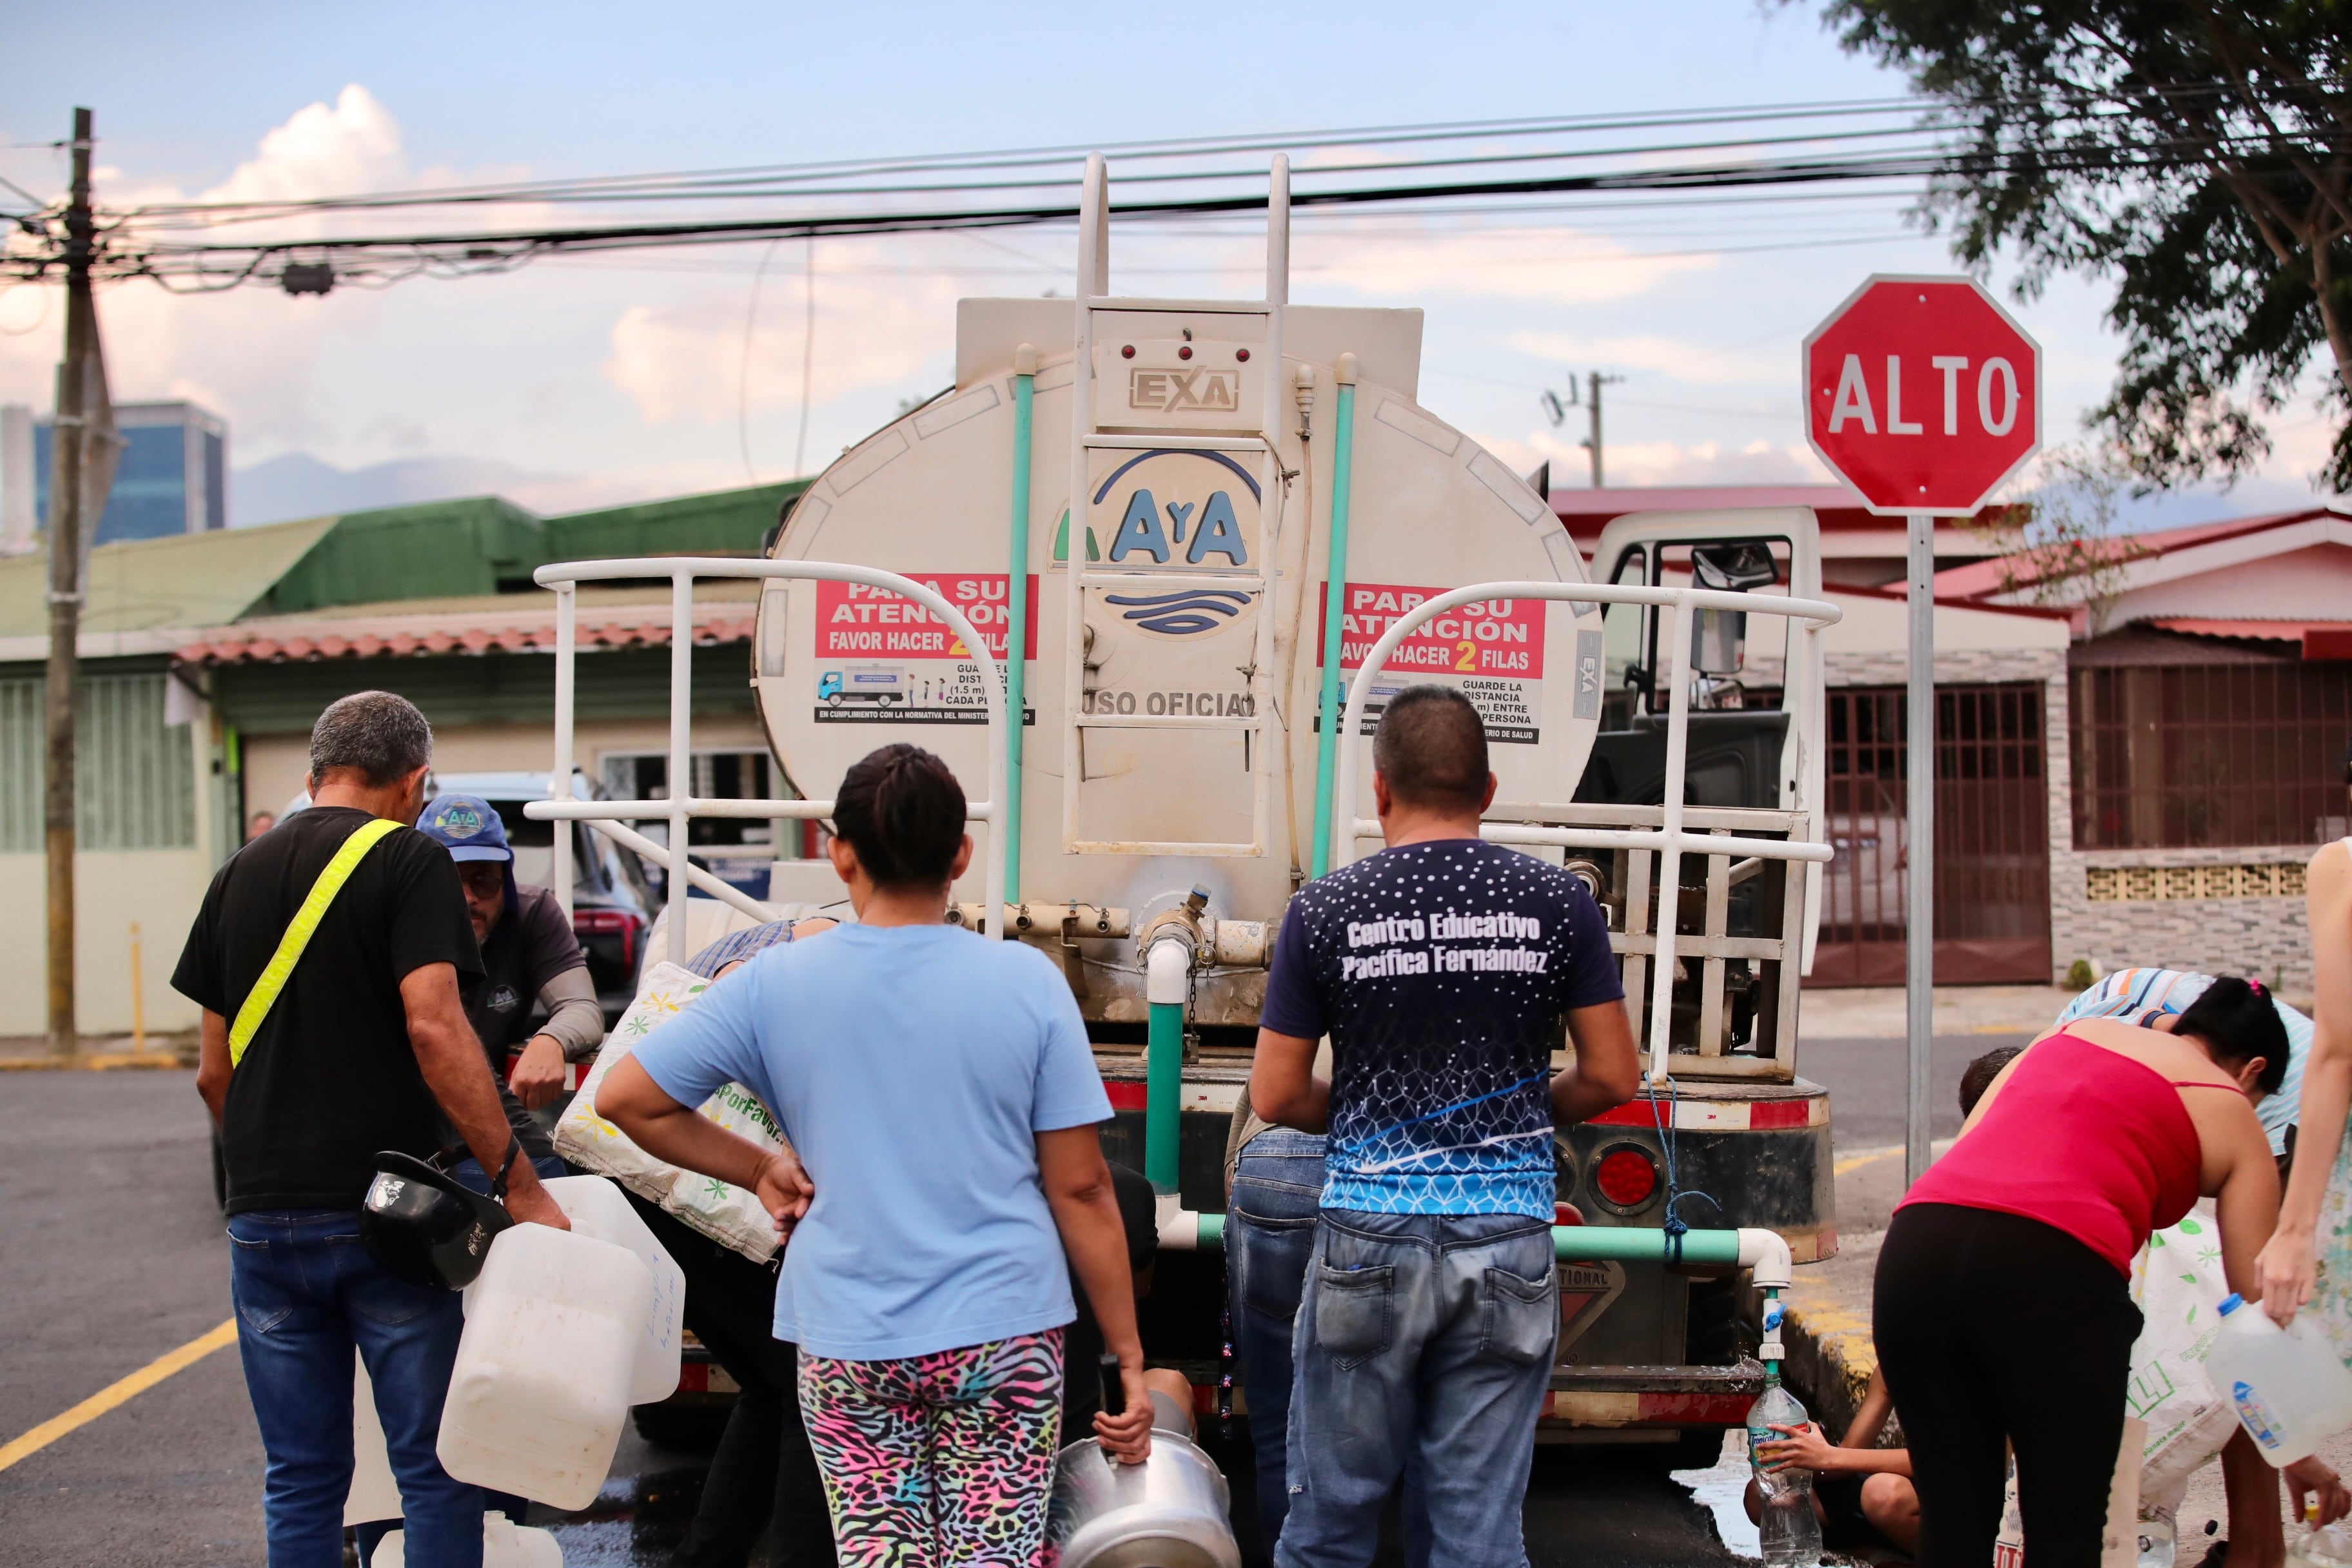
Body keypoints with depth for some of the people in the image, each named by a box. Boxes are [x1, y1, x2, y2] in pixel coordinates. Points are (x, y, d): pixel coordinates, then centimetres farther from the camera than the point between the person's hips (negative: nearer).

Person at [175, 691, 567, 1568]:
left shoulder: (240, 876, 14)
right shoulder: (408, 860, -5)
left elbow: (213, 1073, 16)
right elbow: (434, 1028, -18)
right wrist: (518, 1181, -17)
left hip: (265, 1222, 5)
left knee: (301, 1480, 12)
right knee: (434, 1467, 4)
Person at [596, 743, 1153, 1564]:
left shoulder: (776, 983, -3)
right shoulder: (1027, 980, -5)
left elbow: (625, 1098, 0)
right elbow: (1080, 1188, -4)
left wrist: (761, 1170, 8)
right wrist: (1130, 1359, 3)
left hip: (848, 1343, 1)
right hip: (1003, 1335, -1)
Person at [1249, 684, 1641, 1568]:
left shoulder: (1325, 910, -2)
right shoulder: (1558, 903, 0)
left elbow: (1276, 1096, 0)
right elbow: (1613, 1078, 3)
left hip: (1369, 1237, -1)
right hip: (1508, 1238, 1)